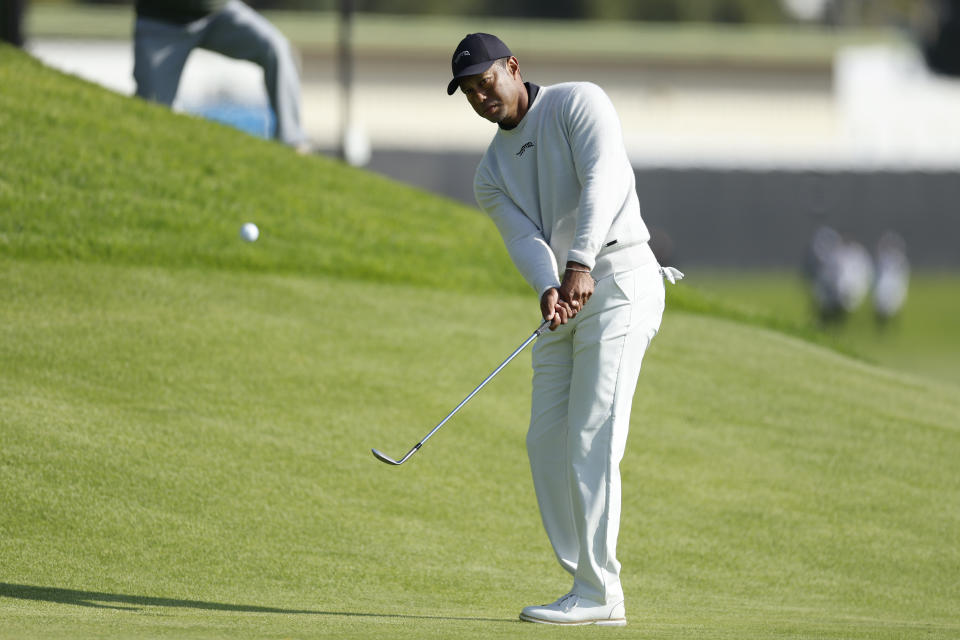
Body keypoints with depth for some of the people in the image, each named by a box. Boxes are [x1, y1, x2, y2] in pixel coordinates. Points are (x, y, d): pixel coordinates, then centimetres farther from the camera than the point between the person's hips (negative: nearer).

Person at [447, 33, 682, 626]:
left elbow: (603, 180, -19)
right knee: (547, 442, 5)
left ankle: (598, 594, -14)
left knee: (591, 441, -14)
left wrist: (580, 263, -32)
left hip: (619, 282, -8)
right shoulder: (492, 172, 15)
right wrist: (548, 288, -24)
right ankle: (590, 585, 10)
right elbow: (524, 237, -2)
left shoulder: (578, 103, -3)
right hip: (564, 306, 8)